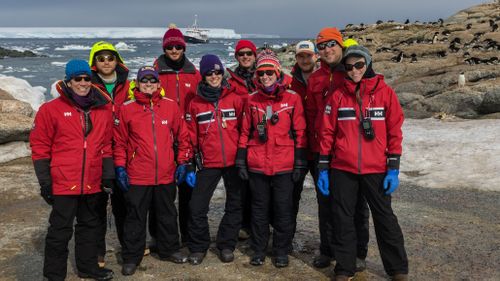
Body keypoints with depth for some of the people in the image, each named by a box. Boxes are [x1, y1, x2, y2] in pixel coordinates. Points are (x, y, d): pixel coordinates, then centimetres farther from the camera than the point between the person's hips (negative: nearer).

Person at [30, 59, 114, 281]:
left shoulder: (103, 110, 7)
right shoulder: (51, 109, -5)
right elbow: (39, 148, -4)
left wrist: (108, 174, 8)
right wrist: (45, 181, -7)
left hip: (92, 184, 5)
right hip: (63, 184, -4)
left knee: (89, 225, 18)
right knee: (60, 230, 3)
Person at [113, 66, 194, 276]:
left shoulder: (171, 106, 2)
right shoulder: (127, 109, -2)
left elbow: (182, 135, 8)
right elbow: (119, 141, 1)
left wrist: (183, 162, 5)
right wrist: (120, 168, -4)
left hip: (166, 175, 2)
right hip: (137, 176, -2)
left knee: (168, 215, 17)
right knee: (135, 217, 7)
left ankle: (169, 249, 34)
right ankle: (131, 257, 20)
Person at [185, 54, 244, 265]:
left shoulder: (234, 99, 2)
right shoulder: (195, 103, 3)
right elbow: (192, 135, 7)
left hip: (233, 161, 1)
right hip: (208, 163, 0)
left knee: (234, 204, 9)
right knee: (197, 206, -2)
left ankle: (226, 245, 25)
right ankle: (198, 247, 16)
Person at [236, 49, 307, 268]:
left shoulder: (292, 98, -1)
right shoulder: (252, 100, 6)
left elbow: (299, 132, 0)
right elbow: (245, 132, 9)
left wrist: (300, 162, -3)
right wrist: (240, 161, 5)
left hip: (284, 166, -2)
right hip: (257, 166, 2)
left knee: (283, 210, 7)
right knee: (259, 209, 12)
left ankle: (281, 251, 21)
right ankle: (258, 250, 24)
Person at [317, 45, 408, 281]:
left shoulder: (385, 93, 0)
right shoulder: (337, 95, 3)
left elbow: (394, 131, 0)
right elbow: (326, 133, 5)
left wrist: (393, 168, -5)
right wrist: (323, 168, 2)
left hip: (376, 170, -1)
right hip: (342, 170, 1)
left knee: (385, 218, 6)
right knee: (343, 220, 9)